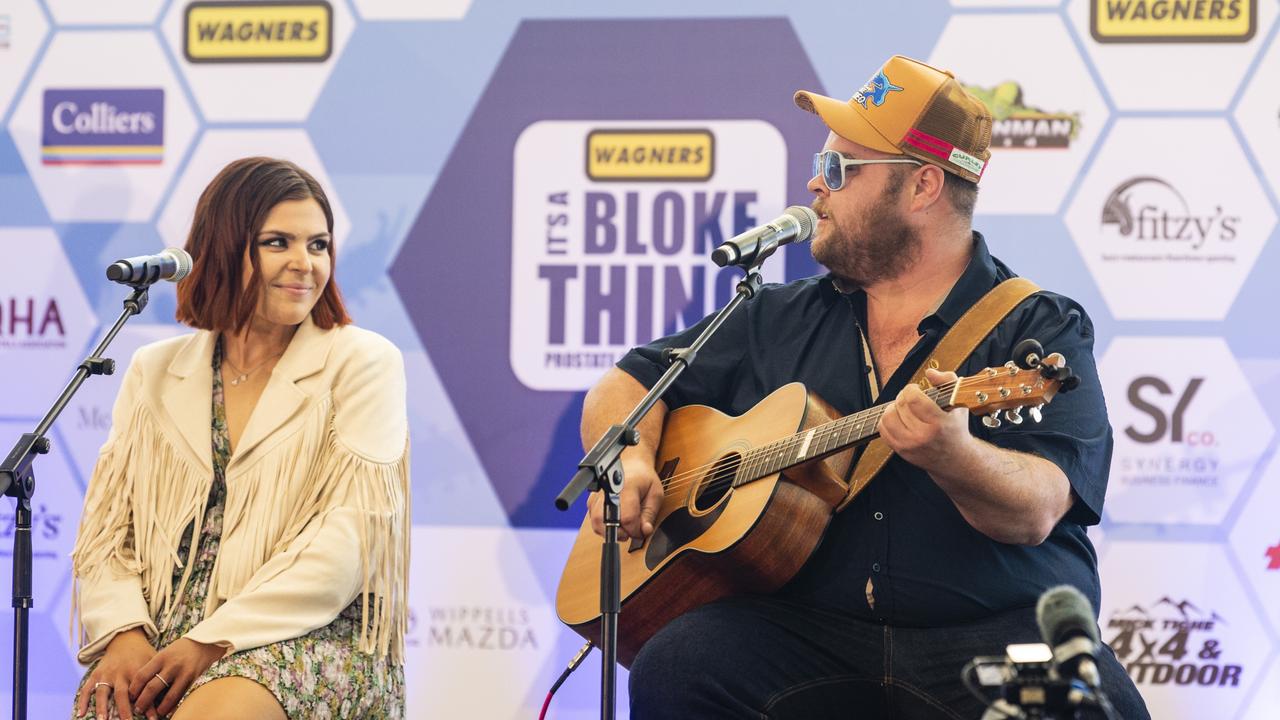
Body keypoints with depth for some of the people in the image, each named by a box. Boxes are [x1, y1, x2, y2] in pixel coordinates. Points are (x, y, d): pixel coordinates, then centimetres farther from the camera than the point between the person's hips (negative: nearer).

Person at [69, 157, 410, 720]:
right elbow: (105, 531, 12)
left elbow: (356, 534, -6)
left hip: (308, 634, -3)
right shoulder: (155, 372, 17)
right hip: (161, 636, 3)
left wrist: (216, 640, -14)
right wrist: (124, 634, -9)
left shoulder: (362, 362, 5)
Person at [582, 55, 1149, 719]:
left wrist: (951, 457, -34)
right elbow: (627, 385, 24)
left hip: (994, 634, -3)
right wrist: (628, 460, 2)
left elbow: (1035, 512, -13)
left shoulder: (1043, 331, 3)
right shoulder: (778, 321, 18)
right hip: (807, 629, 3)